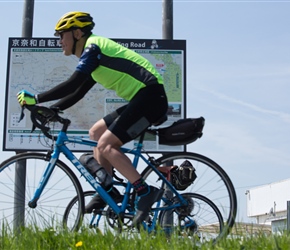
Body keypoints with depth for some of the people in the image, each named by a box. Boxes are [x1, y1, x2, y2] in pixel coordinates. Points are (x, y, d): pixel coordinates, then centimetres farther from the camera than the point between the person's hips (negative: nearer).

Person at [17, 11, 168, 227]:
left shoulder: (93, 46, -8)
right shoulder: (93, 55, 22)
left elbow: (72, 85, -17)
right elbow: (77, 94, 22)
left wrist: (36, 99, -11)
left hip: (150, 96, -10)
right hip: (141, 99, 10)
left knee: (106, 144, -15)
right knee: (96, 132, 14)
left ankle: (146, 192, -14)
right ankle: (108, 190, 11)